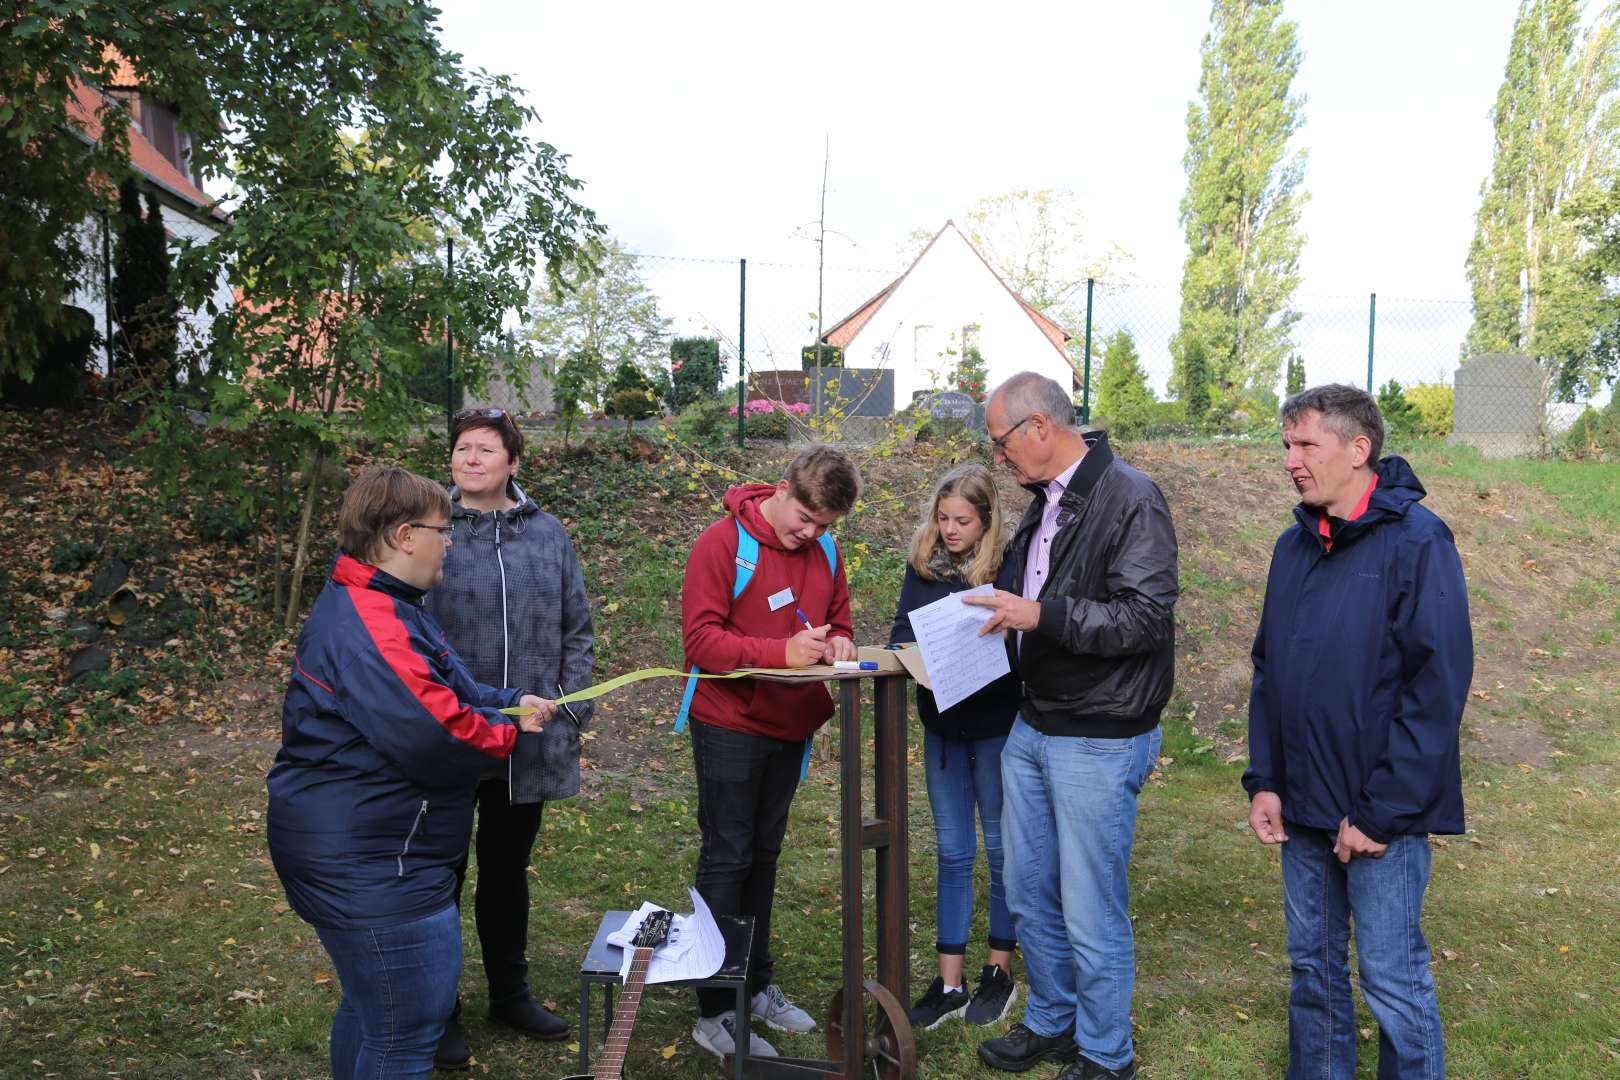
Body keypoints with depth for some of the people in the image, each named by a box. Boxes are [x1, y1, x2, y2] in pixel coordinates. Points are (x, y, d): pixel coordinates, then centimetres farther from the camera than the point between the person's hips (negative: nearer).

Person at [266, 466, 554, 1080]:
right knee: (408, 1030, 0)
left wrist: (512, 703, 2)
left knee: (372, 1002, 27)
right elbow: (437, 738, -29)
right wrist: (508, 732, -9)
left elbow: (445, 693, 18)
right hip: (371, 863, -12)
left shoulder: (378, 605, 13)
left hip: (361, 850, 12)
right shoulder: (372, 624, -25)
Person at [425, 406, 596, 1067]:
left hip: (530, 742, 3)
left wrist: (570, 710, 1)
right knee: (441, 876, 11)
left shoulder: (547, 534, 3)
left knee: (509, 870, 19)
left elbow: (576, 630, 8)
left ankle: (510, 993, 36)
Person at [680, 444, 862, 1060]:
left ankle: (756, 984, 30)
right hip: (730, 726, -6)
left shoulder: (824, 552, 4)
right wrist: (782, 652, -31)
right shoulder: (724, 542, -14)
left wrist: (837, 643, -10)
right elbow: (700, 638, -20)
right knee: (727, 859, 0)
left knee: (764, 854, 16)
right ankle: (715, 1013, 10)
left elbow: (838, 622, 14)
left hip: (790, 726, 6)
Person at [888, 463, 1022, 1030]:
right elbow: (901, 630, 3)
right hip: (942, 723, 5)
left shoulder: (1010, 566, -13)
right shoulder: (923, 563, 2)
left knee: (1000, 849, 10)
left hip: (996, 724, -4)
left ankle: (1000, 971, 27)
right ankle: (949, 983, 19)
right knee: (952, 852, 11)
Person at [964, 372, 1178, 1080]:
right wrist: (999, 612, 5)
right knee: (1029, 896, 19)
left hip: (1101, 742, -8)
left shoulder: (1129, 499, -16)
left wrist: (1041, 615, -27)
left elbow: (1148, 617, -22)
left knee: (1092, 916, 4)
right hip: (1033, 729, 9)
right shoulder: (1043, 503, 11)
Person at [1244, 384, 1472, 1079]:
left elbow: (1439, 689, -15)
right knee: (1313, 966, 17)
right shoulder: (1295, 545, 8)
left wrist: (1382, 813, -16)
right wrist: (1262, 781, 4)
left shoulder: (1415, 541, -12)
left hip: (1382, 815, -6)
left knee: (1392, 982, 4)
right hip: (1302, 809, 6)